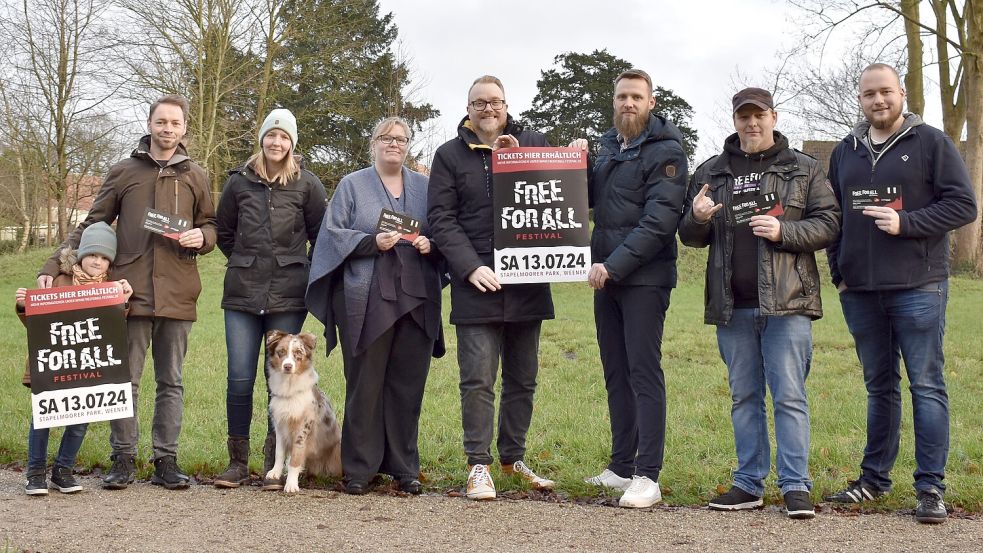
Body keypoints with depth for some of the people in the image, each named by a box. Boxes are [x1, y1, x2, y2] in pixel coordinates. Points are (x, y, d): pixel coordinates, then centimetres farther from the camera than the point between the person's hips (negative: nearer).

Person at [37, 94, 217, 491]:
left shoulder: (194, 177, 11)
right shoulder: (122, 172, 8)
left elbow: (211, 225, 17)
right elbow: (90, 226, 8)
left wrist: (201, 237, -7)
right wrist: (54, 266, -1)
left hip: (177, 294, 1)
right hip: (132, 291, -1)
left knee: (171, 382, 7)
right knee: (125, 379, 2)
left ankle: (166, 461, 12)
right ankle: (123, 459, 10)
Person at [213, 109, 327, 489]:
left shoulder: (307, 184, 2)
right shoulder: (239, 182, 7)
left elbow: (323, 236, 9)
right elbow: (223, 231, 19)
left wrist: (308, 272, 9)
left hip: (288, 296, -1)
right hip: (242, 293, 2)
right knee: (239, 379, -1)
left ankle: (274, 465, 10)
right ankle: (238, 462, 10)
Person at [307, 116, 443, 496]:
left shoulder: (424, 187, 15)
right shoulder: (352, 185, 9)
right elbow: (334, 234, 1)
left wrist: (430, 245, -7)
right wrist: (373, 242, -14)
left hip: (416, 301, 2)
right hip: (367, 301, -2)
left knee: (408, 386, 4)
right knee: (364, 385, 0)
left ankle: (404, 467, 14)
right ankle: (359, 469, 8)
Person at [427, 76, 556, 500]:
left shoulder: (533, 143, 10)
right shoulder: (450, 155, 4)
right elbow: (441, 218, -2)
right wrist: (471, 267, -14)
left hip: (528, 282, 3)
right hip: (477, 286, -3)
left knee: (523, 378, 11)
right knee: (478, 379, -5)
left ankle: (513, 457, 25)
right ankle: (478, 464, 4)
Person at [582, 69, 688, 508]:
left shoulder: (666, 151, -8)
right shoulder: (608, 145, 16)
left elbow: (659, 221, -17)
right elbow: (592, 198, 18)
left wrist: (614, 265, -21)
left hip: (645, 278, -7)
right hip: (607, 274, 8)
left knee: (644, 372, -8)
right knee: (616, 373, 11)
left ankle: (647, 476, -5)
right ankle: (621, 467, 20)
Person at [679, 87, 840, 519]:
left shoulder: (804, 170, 6)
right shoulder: (710, 172, 13)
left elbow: (828, 224, 1)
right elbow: (690, 237, 16)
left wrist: (783, 231, -15)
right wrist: (697, 219, -7)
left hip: (786, 303, -3)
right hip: (732, 305, 3)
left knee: (789, 395, -4)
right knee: (744, 397, 10)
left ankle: (795, 486, 2)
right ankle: (749, 484, 17)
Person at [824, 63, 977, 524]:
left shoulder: (931, 143, 0)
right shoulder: (844, 153, 14)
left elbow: (963, 205, -5)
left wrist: (906, 223, -16)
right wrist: (838, 270, 10)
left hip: (918, 287, -4)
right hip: (860, 292, 5)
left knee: (926, 386, -2)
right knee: (880, 386, 13)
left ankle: (930, 488, 2)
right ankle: (875, 478, 21)